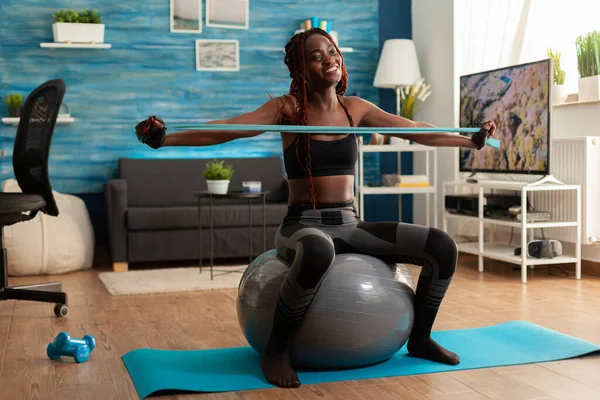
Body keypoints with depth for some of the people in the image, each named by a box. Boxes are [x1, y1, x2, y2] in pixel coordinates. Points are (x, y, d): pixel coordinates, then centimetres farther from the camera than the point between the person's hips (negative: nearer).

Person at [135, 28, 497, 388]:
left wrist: (472, 140, 16)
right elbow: (224, 130, -18)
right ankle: (276, 350, -20)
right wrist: (164, 138, -32)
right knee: (318, 251, -44)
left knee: (443, 246, -10)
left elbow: (416, 130, 14)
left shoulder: (356, 108, 8)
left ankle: (420, 339, 13)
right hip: (304, 226, -5)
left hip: (350, 225, 5)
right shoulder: (287, 108, -5)